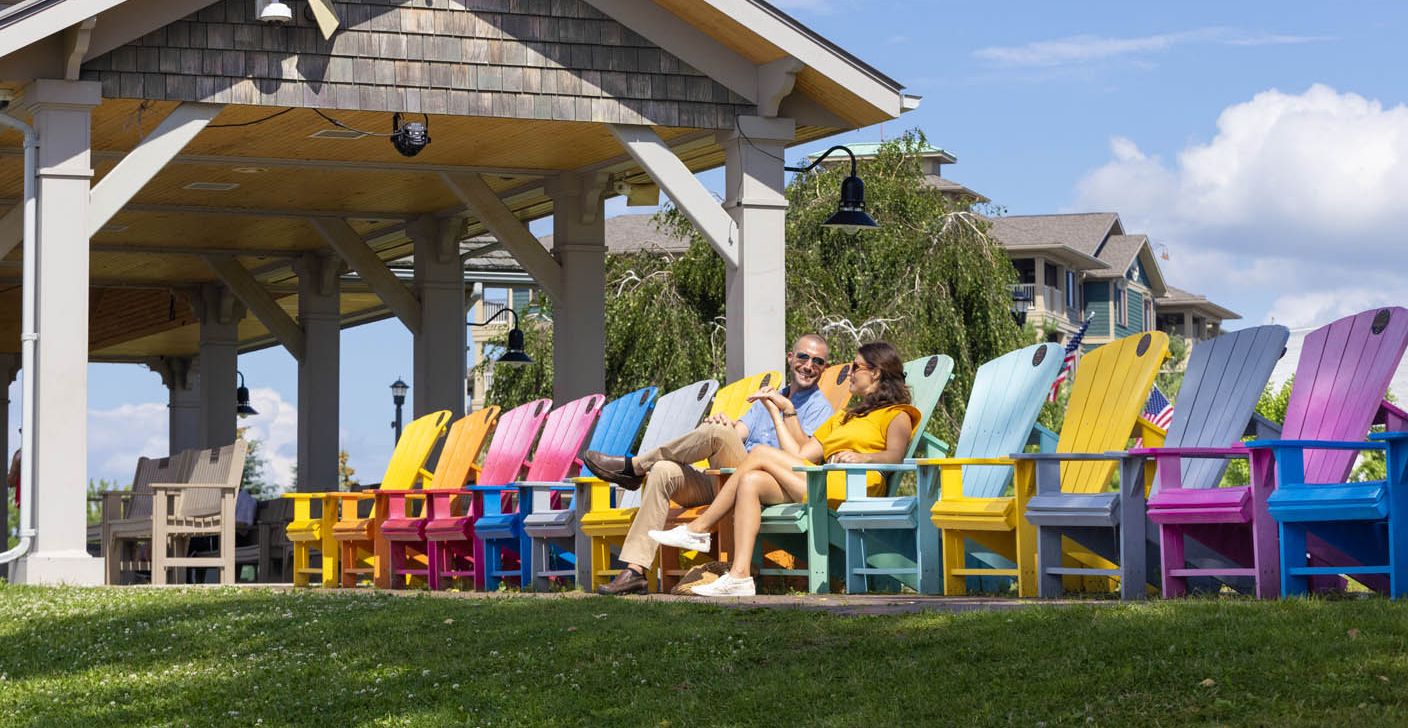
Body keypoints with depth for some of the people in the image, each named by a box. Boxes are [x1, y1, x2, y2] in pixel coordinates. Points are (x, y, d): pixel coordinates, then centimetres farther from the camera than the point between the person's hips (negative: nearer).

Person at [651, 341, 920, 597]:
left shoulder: (896, 414, 12)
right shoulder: (843, 417, 37)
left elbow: (894, 455, -10)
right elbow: (797, 455, 25)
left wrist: (862, 457, -28)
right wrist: (777, 413, 26)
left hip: (849, 488, -8)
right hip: (815, 486, 8)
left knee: (761, 454, -15)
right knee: (751, 482, -16)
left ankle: (698, 529, -10)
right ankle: (739, 577, -27)